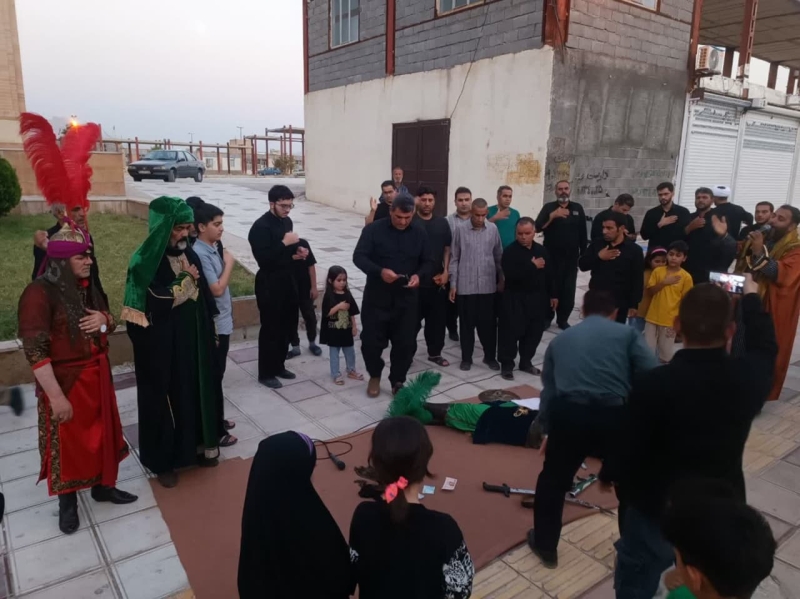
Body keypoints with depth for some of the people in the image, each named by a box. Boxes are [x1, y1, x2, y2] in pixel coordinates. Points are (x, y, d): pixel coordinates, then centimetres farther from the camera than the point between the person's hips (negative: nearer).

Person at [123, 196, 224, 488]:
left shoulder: (189, 254, 2)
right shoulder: (145, 260, -16)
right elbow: (142, 309, -20)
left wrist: (210, 333, 14)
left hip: (192, 339, 6)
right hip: (161, 345, -6)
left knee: (195, 391, 17)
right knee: (163, 397, 8)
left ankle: (195, 445, 37)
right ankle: (163, 460, 25)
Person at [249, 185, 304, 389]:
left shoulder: (287, 221, 9)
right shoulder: (261, 226, -16)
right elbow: (263, 259, -24)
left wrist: (297, 253, 1)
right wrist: (285, 243, -24)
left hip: (287, 280, 8)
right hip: (269, 284, -8)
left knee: (287, 327, 15)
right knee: (270, 329, 2)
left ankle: (279, 366, 31)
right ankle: (266, 373, 15)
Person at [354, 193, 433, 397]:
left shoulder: (420, 233, 3)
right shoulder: (373, 230, -7)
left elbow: (428, 262, 7)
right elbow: (358, 257, -11)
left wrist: (419, 275, -16)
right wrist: (379, 271, -28)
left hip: (407, 298, 2)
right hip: (377, 297, -2)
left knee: (405, 343, 4)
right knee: (371, 339, 3)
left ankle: (398, 382, 23)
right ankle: (375, 376, 29)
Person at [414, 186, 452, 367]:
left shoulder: (442, 222, 8)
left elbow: (447, 249, 11)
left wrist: (446, 272, 0)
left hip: (438, 280, 4)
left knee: (438, 318, 11)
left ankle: (435, 353, 27)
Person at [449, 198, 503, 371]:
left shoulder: (493, 229, 3)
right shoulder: (460, 230, -3)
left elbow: (498, 256, 10)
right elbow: (454, 258, 0)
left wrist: (501, 279, 10)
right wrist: (453, 284, -3)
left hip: (488, 285, 2)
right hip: (465, 285, -1)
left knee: (488, 323, 8)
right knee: (467, 323, 7)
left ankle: (490, 356, 23)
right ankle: (466, 358, 19)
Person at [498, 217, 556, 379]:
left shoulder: (542, 250, 8)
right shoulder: (510, 251, -10)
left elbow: (549, 275, 14)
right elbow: (510, 275, -25)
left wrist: (552, 295, 11)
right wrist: (533, 266, -19)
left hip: (537, 298, 5)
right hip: (515, 299, -5)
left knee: (534, 332, 11)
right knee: (511, 332, -3)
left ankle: (526, 362, 26)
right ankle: (506, 364, 10)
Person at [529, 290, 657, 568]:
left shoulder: (560, 339, 23)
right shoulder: (627, 333, 14)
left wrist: (548, 430, 38)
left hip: (568, 414, 1)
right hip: (614, 416, -1)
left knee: (552, 480, 24)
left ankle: (545, 547, 37)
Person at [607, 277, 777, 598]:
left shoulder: (654, 383, -30)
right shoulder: (748, 375, -16)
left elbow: (631, 448, -21)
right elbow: (765, 347, 8)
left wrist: (608, 473, 1)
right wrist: (751, 297, 25)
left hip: (658, 508, -4)